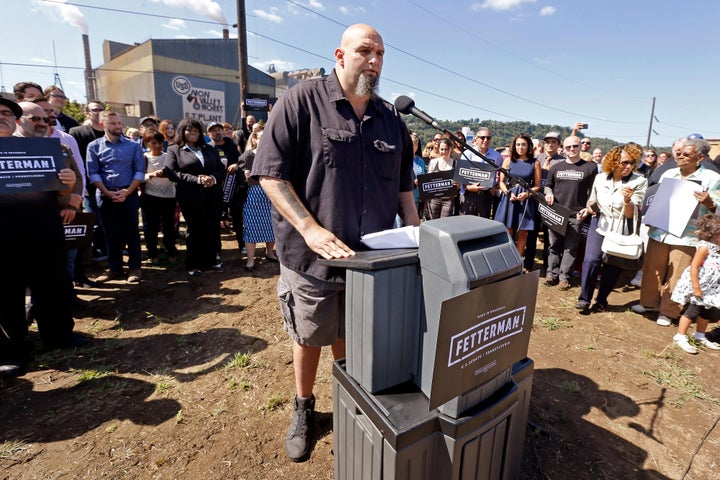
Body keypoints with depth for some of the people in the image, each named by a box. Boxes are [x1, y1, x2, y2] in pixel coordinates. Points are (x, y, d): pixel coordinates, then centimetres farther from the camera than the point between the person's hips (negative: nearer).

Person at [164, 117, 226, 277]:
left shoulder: (209, 149, 15)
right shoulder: (174, 150, 2)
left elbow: (221, 169, 10)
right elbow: (171, 173, -11)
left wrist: (214, 178, -13)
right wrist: (197, 179, -18)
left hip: (212, 196, 4)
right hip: (191, 198, -3)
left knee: (213, 229, 7)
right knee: (195, 230, 6)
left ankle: (211, 259, 23)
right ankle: (194, 264, 19)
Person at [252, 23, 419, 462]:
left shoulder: (391, 117, 8)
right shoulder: (302, 100, -8)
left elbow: (403, 183, 14)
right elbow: (271, 173, -13)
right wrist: (310, 228, -23)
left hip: (372, 257, 4)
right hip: (312, 255, -3)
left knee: (352, 337, 20)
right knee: (309, 336, 16)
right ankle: (303, 408, 42)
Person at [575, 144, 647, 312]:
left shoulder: (639, 182, -11)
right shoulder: (600, 178, -2)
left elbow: (631, 214, -14)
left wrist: (627, 200, -34)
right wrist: (590, 207, -9)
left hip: (621, 230, -1)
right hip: (599, 224, 1)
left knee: (613, 267, 6)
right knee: (591, 260, -15)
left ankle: (601, 300, 25)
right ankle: (584, 298, -2)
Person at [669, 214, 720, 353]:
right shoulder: (704, 247, -18)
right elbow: (694, 267, -21)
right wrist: (696, 287, -22)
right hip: (698, 286, -9)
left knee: (707, 311, 19)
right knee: (692, 311, -4)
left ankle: (700, 336, 35)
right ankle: (680, 337, 5)